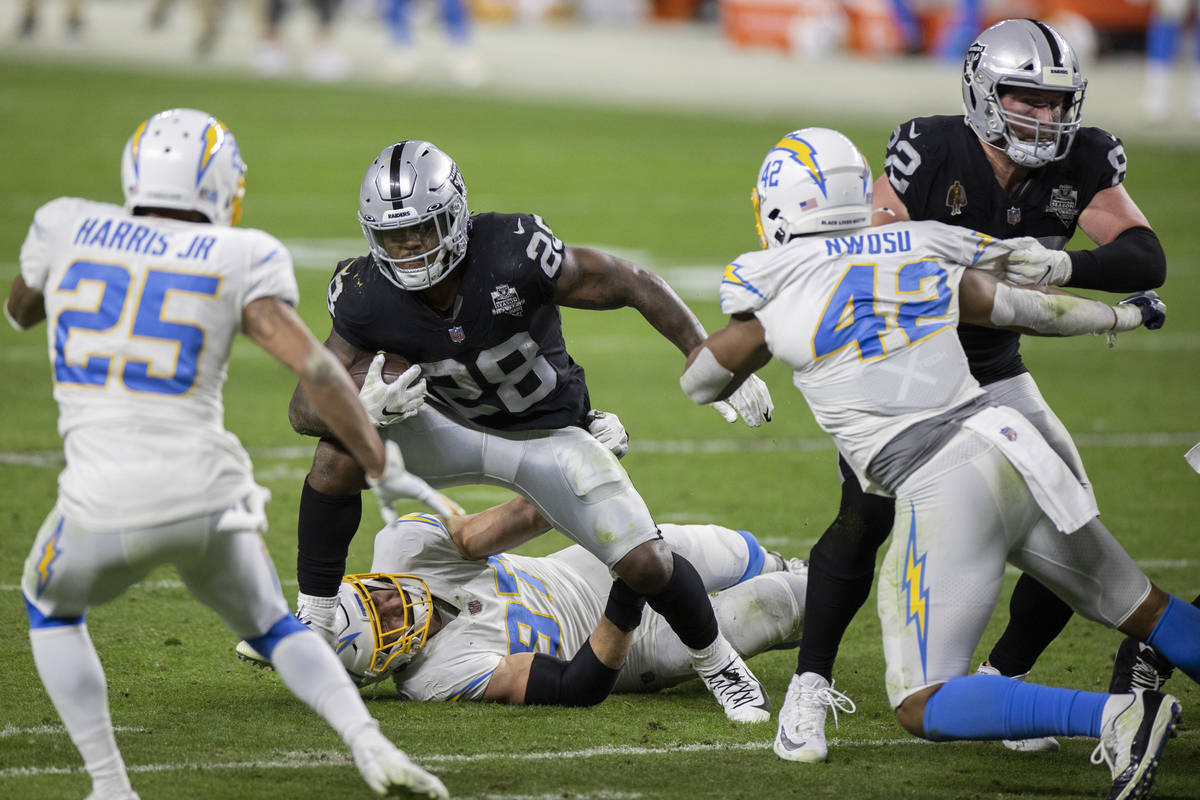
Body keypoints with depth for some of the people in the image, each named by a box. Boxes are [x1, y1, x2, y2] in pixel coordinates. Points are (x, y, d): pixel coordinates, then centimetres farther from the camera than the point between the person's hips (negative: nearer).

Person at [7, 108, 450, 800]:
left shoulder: (69, 229, 9)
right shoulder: (239, 259, 3)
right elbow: (313, 367, -8)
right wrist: (387, 472, -3)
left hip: (106, 502, 0)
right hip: (207, 494, 0)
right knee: (271, 624, 25)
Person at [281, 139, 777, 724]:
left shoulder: (515, 255, -33)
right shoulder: (369, 298, -22)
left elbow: (636, 286, -20)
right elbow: (305, 409, -17)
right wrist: (362, 406, -40)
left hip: (549, 433, -2)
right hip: (455, 427, 2)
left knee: (645, 564, -14)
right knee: (339, 454, -23)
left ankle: (719, 665, 16)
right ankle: (311, 626, -8)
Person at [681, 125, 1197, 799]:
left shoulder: (777, 291, 0)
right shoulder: (920, 255, 11)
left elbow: (700, 383, 17)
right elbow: (1029, 311, 23)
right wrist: (1121, 316, 42)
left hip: (941, 489, -6)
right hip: (1007, 443, 6)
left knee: (923, 709, -2)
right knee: (1141, 607, 23)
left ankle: (1115, 717, -19)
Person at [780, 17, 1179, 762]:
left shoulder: (1082, 163, -13)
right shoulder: (931, 152, -24)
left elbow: (1148, 259, -24)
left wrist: (1065, 263, -41)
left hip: (994, 372, 5)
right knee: (869, 513, -24)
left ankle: (1002, 680, 16)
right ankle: (811, 688, -10)